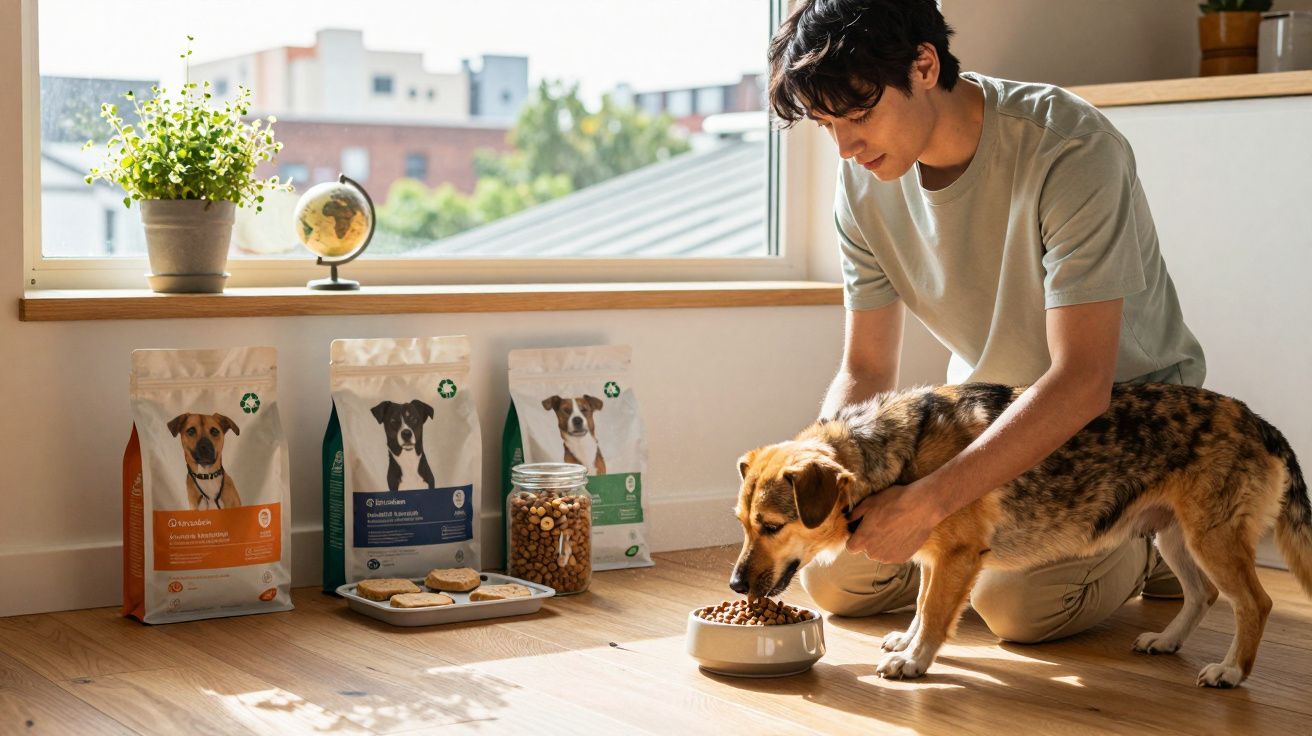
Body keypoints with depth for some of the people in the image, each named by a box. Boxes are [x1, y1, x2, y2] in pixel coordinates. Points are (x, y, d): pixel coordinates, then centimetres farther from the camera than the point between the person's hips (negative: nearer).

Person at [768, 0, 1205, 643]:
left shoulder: (1068, 149, -31)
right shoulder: (863, 180, -11)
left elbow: (1081, 380, -37)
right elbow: (864, 371, -4)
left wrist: (926, 502, -43)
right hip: (986, 404, 6)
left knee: (1016, 600, -26)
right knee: (833, 580, -3)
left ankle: (1148, 542, 5)